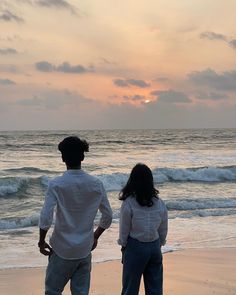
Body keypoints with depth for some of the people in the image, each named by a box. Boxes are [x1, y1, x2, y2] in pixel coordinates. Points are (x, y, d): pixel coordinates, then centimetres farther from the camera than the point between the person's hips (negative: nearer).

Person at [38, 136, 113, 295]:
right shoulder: (96, 184, -4)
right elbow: (108, 217, 2)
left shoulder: (56, 184, -14)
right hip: (85, 250, 3)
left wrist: (41, 242, -5)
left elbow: (45, 219, -21)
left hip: (62, 250, -3)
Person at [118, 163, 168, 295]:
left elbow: (124, 230, -7)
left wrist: (123, 245, 8)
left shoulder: (128, 203, -15)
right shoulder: (160, 203, -4)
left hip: (135, 247, -3)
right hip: (155, 247, 3)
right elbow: (163, 230, 4)